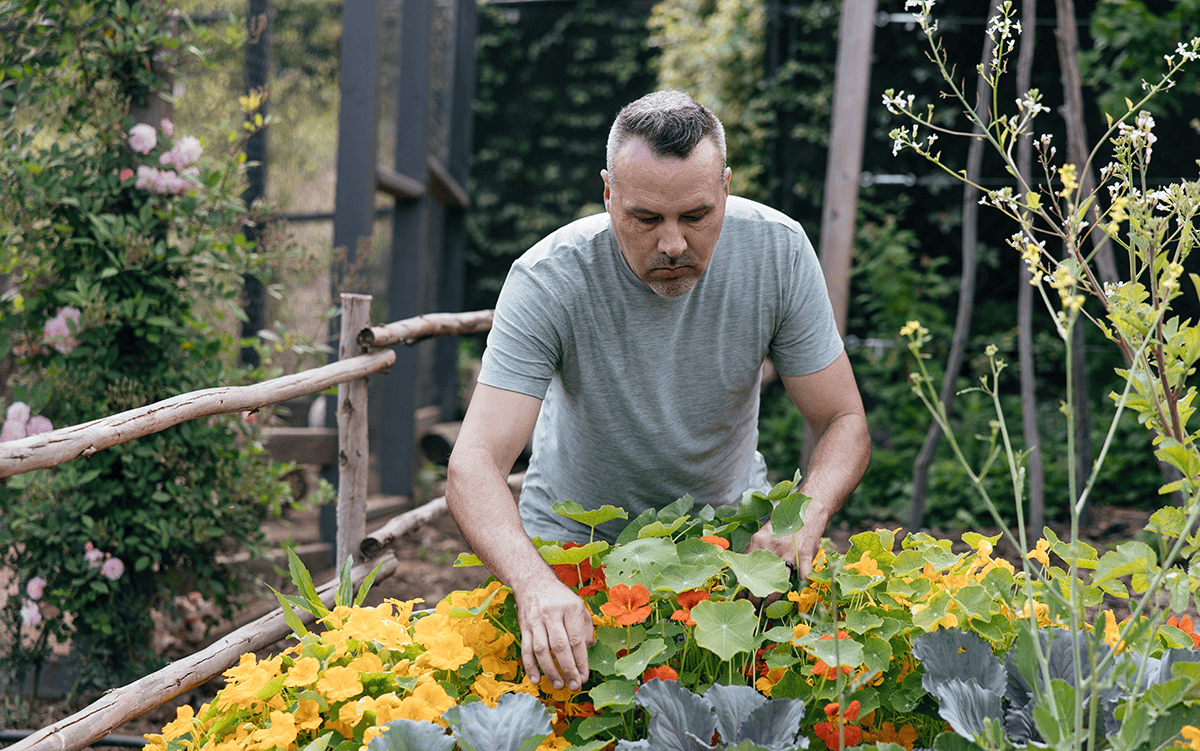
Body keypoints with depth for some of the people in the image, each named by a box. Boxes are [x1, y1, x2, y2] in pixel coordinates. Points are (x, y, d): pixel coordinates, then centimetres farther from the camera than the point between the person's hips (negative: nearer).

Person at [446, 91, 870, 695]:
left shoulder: (777, 252, -18)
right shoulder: (548, 280, -27)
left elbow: (844, 421, -11)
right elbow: (473, 465, -33)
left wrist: (806, 516, -34)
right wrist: (536, 584, -53)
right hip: (577, 536, -1)